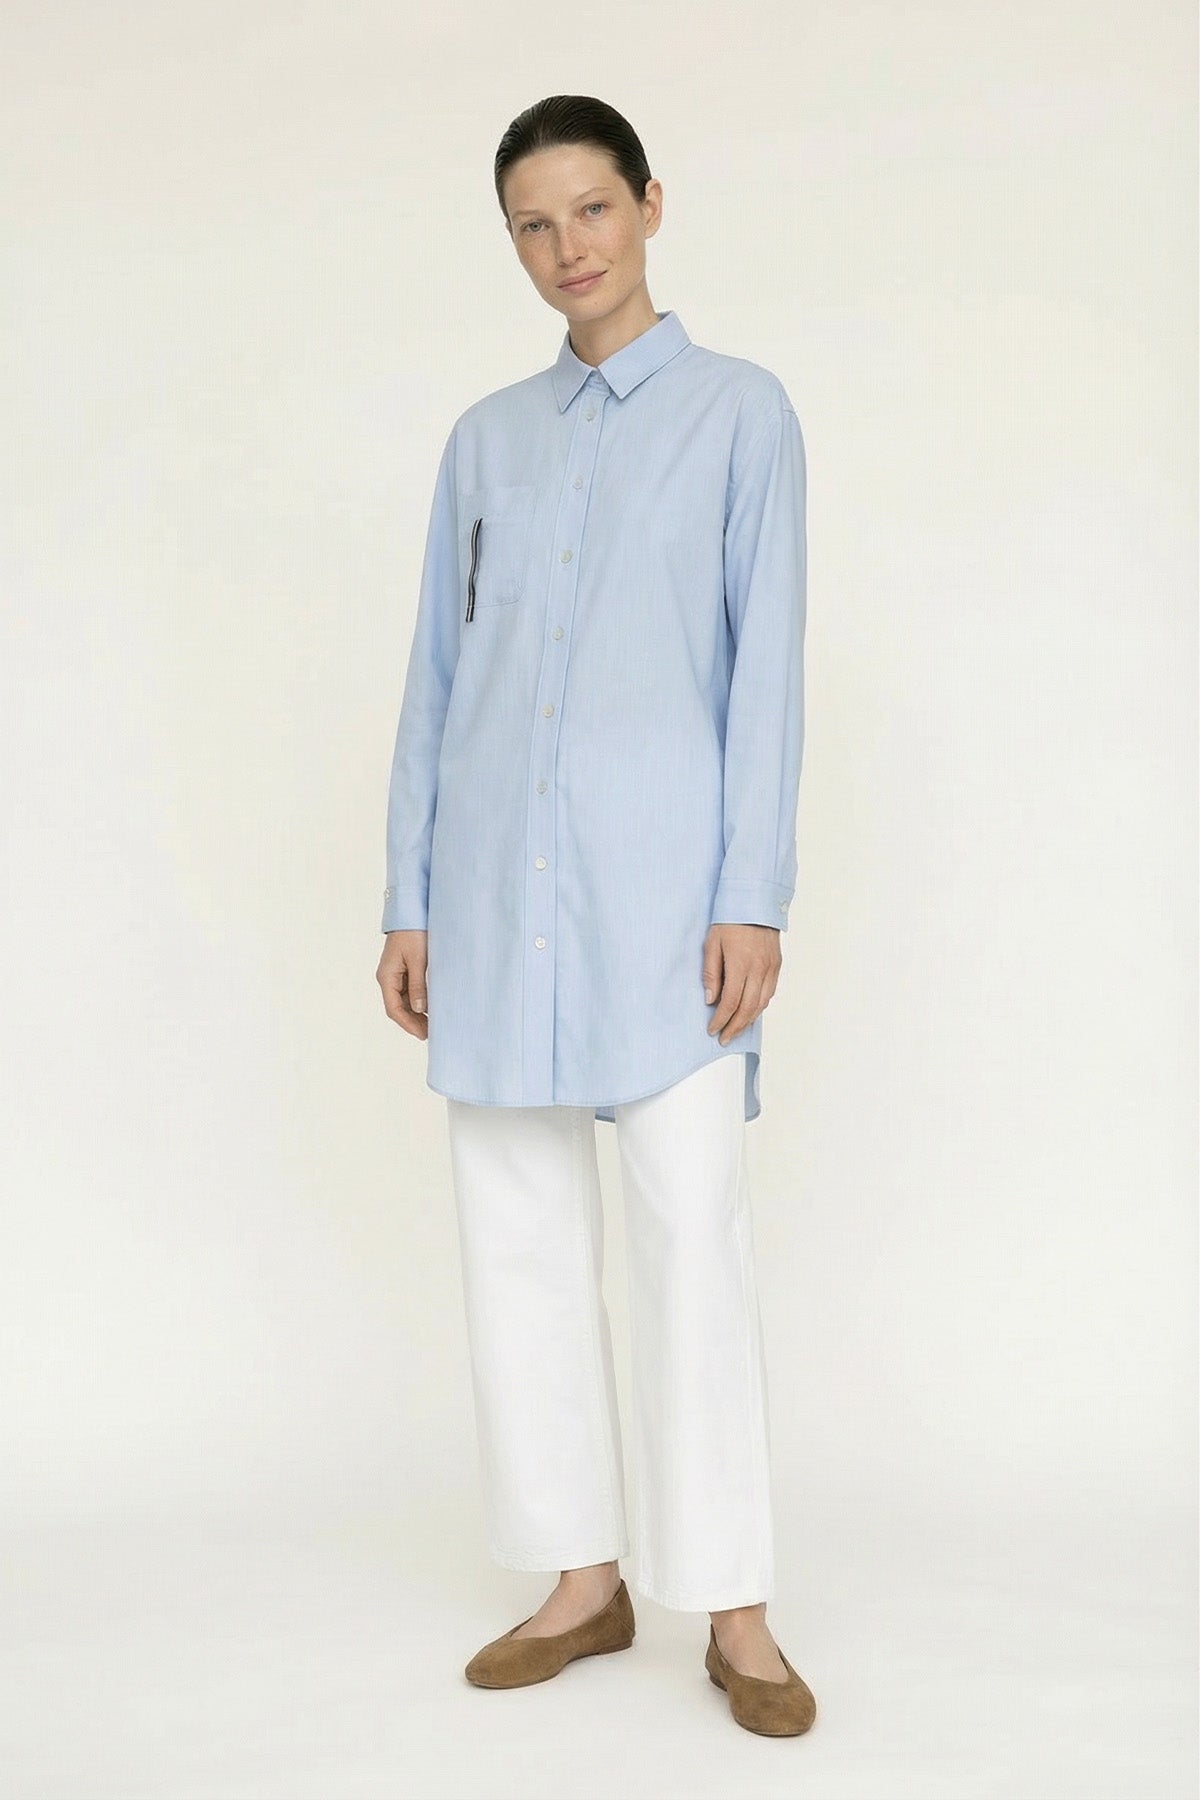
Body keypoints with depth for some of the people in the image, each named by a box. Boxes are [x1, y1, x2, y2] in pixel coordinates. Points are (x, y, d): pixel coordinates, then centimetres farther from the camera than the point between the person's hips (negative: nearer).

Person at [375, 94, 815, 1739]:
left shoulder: (742, 410, 6)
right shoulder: (484, 440, 16)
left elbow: (768, 665, -1)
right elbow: (437, 680, 14)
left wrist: (755, 896, -10)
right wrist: (410, 899, 8)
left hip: (660, 880, -4)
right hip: (496, 885, 4)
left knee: (691, 1232, -7)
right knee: (520, 1235, 5)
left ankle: (735, 1610, 4)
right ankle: (584, 1575, 17)